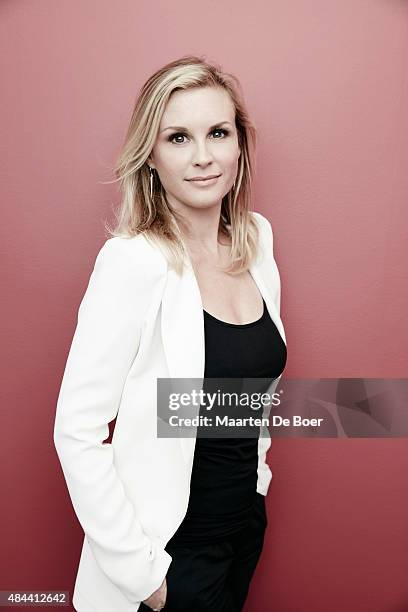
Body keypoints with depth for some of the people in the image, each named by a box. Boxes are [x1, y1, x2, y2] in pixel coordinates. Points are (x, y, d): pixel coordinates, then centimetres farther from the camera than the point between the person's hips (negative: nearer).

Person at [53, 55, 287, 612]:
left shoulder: (257, 238, -4)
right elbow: (76, 432, -22)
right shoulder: (133, 261, -24)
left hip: (249, 515, 6)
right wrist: (138, 566, -16)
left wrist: (257, 467, 10)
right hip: (173, 541, -6)